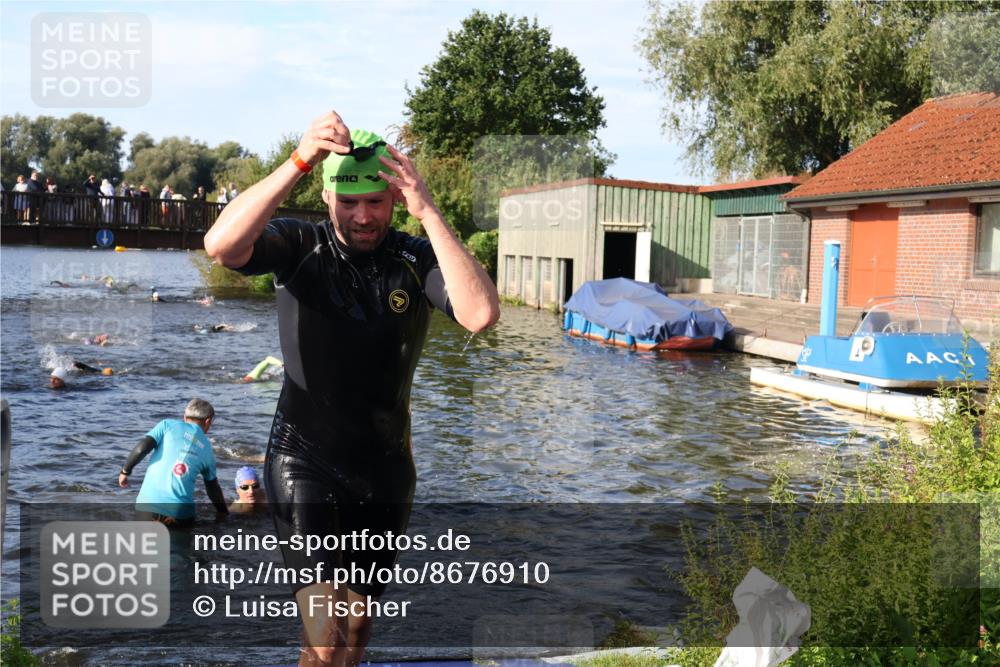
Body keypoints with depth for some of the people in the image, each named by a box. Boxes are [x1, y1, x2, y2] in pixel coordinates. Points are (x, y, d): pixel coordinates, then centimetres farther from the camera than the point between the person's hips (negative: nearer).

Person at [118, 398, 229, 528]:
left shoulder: (168, 425, 8)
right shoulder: (207, 449, 15)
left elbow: (141, 448, -6)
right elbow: (213, 489, 23)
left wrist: (125, 471, 10)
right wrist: (224, 513, 37)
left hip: (147, 503, 0)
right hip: (179, 512, 0)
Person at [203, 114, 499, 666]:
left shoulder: (416, 259, -6)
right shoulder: (299, 247, -8)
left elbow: (481, 314, -25)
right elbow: (221, 245, -28)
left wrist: (428, 214, -28)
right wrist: (298, 161, -34)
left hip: (385, 468, 3)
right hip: (305, 461, -3)